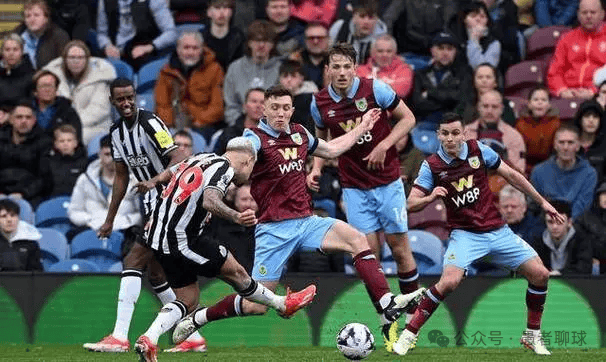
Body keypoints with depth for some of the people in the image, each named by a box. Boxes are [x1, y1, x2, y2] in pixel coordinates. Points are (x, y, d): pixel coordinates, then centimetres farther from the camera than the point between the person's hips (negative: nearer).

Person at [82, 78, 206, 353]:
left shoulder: (150, 123, -15)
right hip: (152, 205, 9)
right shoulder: (117, 131, 11)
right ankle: (194, 338, 17)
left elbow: (177, 160, -21)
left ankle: (120, 337, -18)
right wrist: (110, 219, 21)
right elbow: (122, 176, 20)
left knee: (133, 261, -15)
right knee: (156, 274, 10)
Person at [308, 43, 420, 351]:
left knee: (399, 247, 1)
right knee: (370, 252, -5)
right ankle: (388, 325, 2)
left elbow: (408, 118, -4)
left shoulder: (375, 89, -12)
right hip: (354, 186, 2)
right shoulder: (320, 103, -3)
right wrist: (316, 169, -1)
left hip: (387, 182, -2)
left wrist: (384, 145, -17)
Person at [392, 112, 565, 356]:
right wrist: (430, 197, -30)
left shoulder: (478, 150, -2)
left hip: (497, 231, 3)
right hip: (465, 234, -3)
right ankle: (409, 334, -14)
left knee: (540, 274, -5)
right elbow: (411, 204, -8)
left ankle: (532, 336, 14)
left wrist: (541, 202, 13)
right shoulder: (432, 166, -7)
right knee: (449, 281, -28)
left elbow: (511, 175, 9)